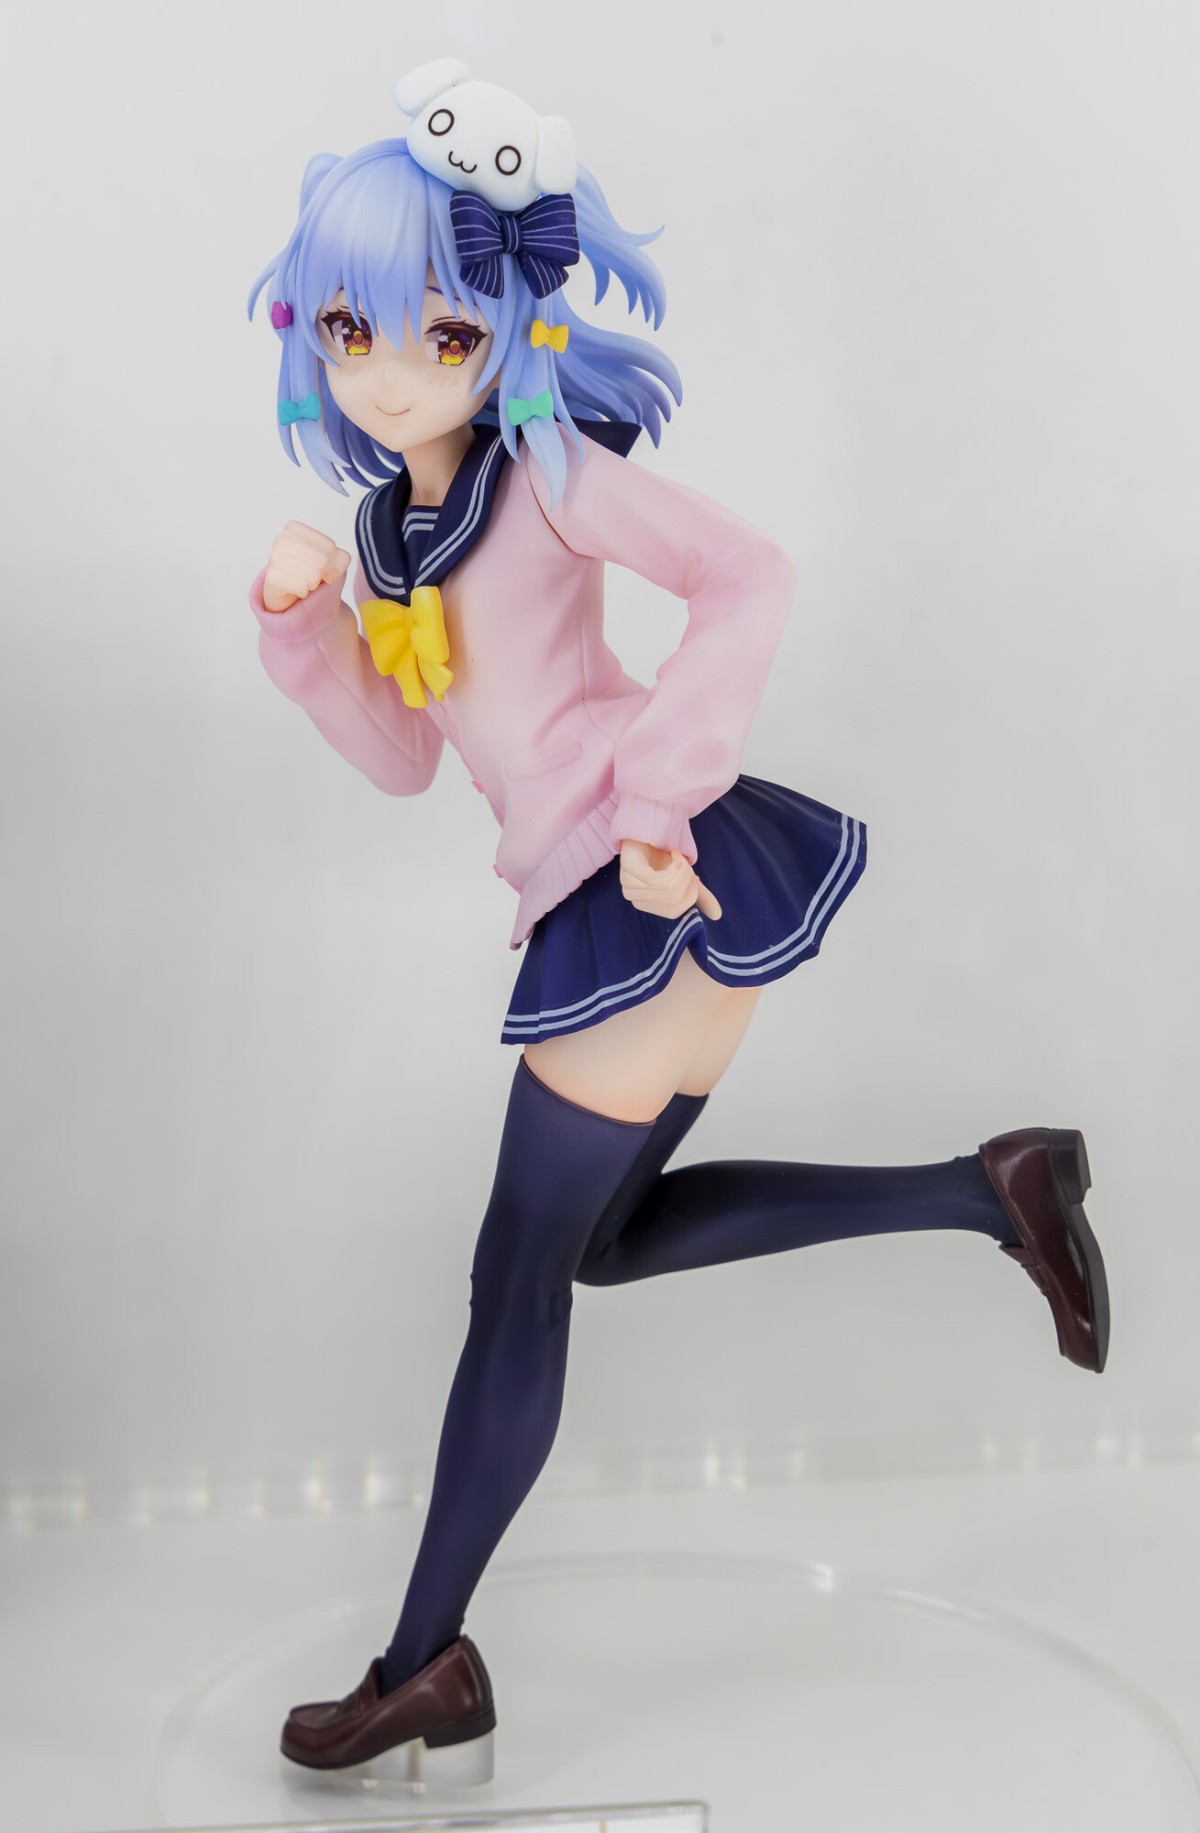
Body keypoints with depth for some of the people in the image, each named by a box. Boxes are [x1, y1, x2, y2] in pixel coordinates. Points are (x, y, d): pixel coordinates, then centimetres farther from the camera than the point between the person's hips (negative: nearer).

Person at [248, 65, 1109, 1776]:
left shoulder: (543, 466, -7)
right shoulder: (390, 516, 15)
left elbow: (744, 573, -19)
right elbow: (402, 756, 17)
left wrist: (656, 804, -24)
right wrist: (301, 620, 1)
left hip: (647, 888, -9)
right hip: (589, 908, 9)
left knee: (517, 1282, -1)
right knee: (611, 1235, 19)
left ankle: (428, 1662, 15)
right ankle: (988, 1188, 18)